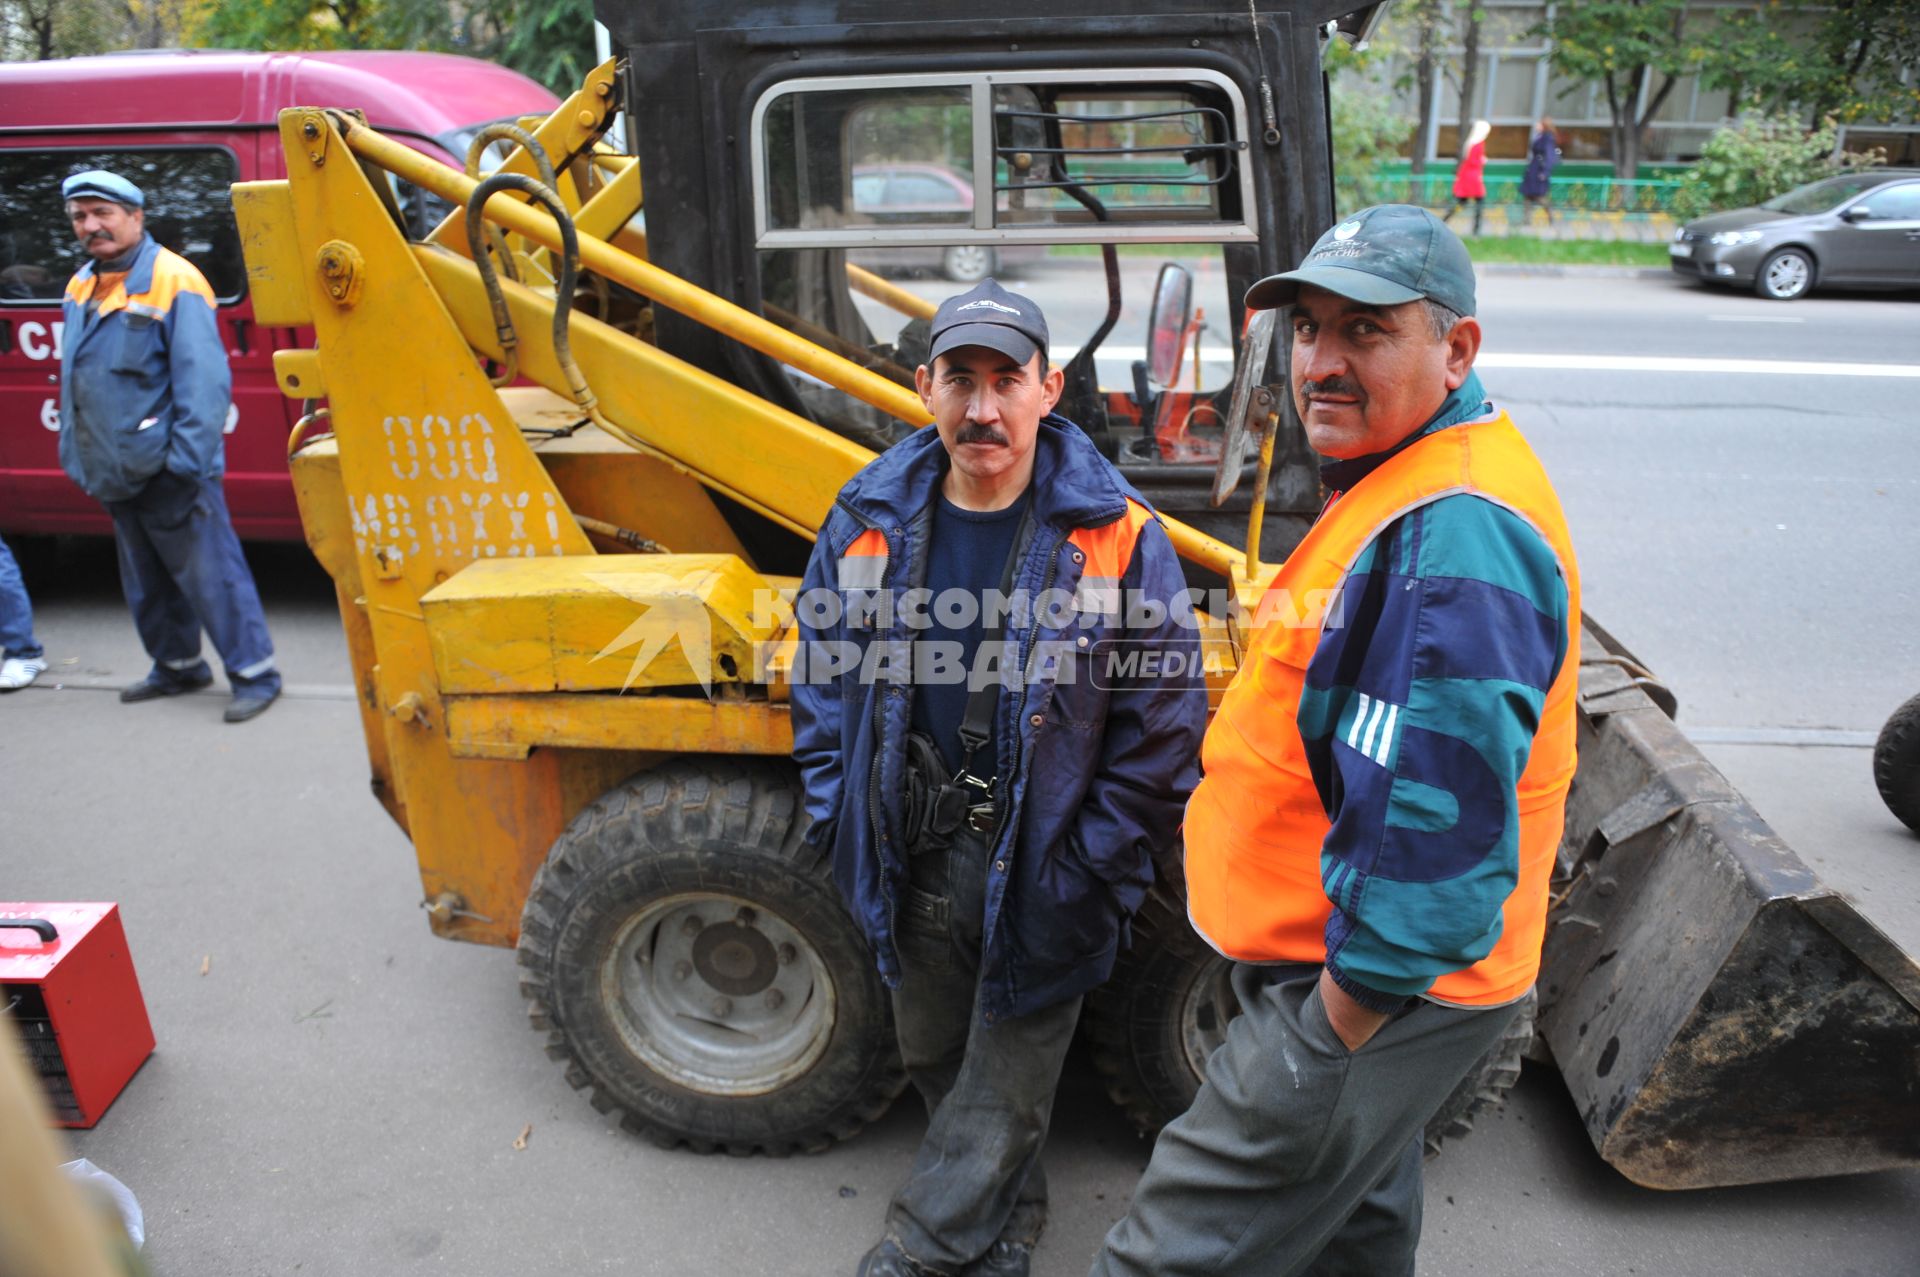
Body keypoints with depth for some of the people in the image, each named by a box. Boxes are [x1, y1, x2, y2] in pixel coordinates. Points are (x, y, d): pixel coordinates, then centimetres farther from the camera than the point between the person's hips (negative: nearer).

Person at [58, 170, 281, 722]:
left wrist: (188, 459, -22)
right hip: (114, 474, 8)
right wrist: (77, 456, 16)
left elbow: (202, 382, -18)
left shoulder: (174, 282, -13)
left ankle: (254, 672, 3)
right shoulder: (81, 288, 12)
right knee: (146, 582, 18)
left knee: (209, 572, -5)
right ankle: (177, 666, 31)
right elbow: (73, 382, 18)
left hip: (166, 470, -8)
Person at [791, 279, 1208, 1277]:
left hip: (1038, 873, -4)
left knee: (1003, 1087, 9)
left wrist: (1090, 873, -11)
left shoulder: (1116, 538, -13)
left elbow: (1162, 727, -10)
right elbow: (823, 674, 8)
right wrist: (841, 824, 3)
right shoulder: (869, 522, -2)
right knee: (934, 1061, 22)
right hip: (913, 859, 4)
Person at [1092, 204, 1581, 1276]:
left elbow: (1434, 825, -32)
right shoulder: (1423, 482, 9)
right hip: (1362, 976, 10)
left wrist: (1342, 1019, -22)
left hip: (1368, 989, -10)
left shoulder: (1454, 537, -28)